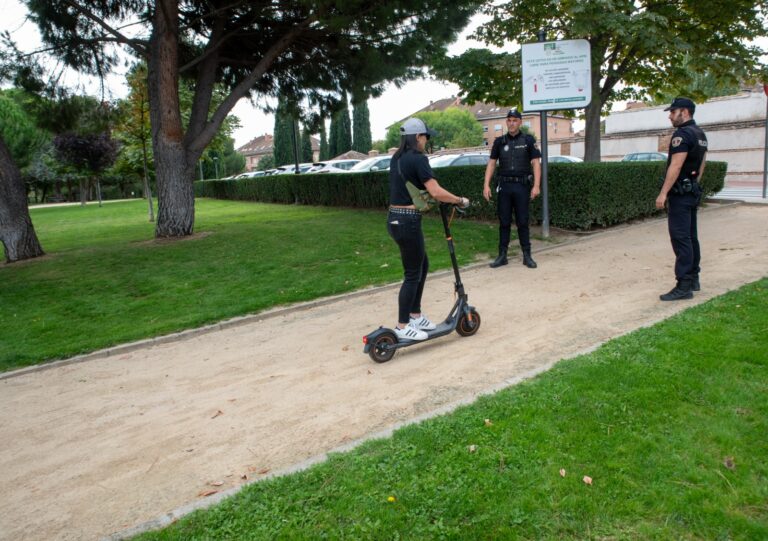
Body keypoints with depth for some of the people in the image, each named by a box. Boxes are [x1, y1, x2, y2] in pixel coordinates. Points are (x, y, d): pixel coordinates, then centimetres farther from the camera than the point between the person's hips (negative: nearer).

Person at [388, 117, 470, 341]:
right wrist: (460, 200, -8)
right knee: (413, 274, 2)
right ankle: (402, 327, 10)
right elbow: (436, 192, -21)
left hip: (395, 218, 9)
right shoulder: (418, 159, -14)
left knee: (422, 265, 20)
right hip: (407, 221, -9)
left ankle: (415, 315, 28)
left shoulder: (397, 158, 12)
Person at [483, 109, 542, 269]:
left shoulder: (528, 140, 1)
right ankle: (502, 255, 11)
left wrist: (536, 185, -13)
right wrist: (486, 185, -3)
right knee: (504, 222, 5)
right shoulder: (500, 141, 8)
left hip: (522, 185, -2)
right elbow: (491, 163, 7)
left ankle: (527, 256, 9)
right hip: (504, 185, 2)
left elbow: (536, 163, -3)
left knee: (522, 222, 1)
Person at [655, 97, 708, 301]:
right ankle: (693, 279, 23)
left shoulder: (683, 134, -15)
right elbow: (702, 164, 19)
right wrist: (694, 184, 22)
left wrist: (663, 193, -23)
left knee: (681, 238, -10)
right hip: (693, 192, 10)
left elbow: (676, 166, -22)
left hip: (680, 192, -10)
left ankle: (684, 286, -10)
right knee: (691, 236, 15)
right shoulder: (700, 134, 15)